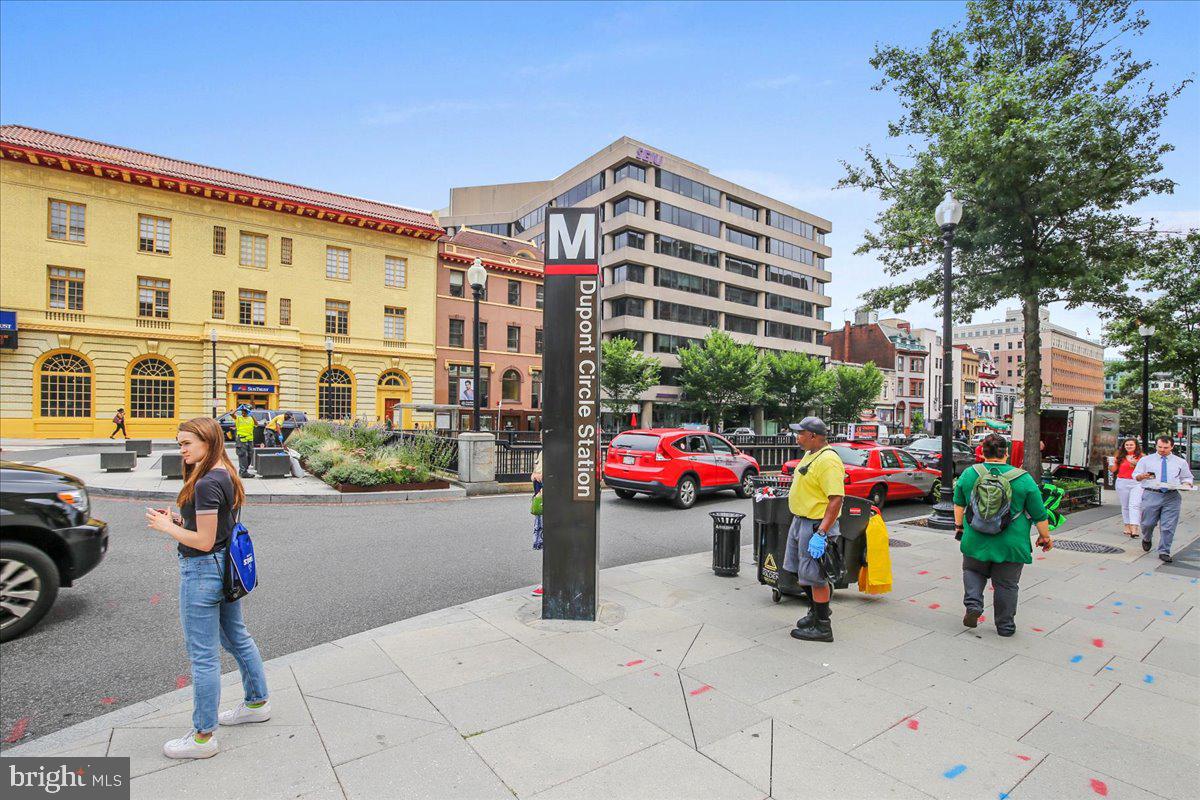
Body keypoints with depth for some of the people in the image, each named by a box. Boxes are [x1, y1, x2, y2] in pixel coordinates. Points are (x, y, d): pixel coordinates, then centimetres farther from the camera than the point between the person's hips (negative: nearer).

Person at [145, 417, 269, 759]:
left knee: (203, 655, 4)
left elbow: (204, 541, -21)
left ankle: (203, 737, 19)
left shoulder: (206, 484, -23)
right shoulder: (226, 475, 6)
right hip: (227, 567, 10)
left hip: (203, 571, -10)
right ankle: (257, 703, 38)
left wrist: (166, 526, -10)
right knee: (237, 638, 22)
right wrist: (179, 519, 6)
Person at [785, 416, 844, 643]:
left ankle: (822, 627, 11)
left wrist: (820, 533, -29)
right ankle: (817, 610, 37)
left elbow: (836, 499, -27)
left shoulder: (828, 461, -21)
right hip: (800, 521, 10)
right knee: (803, 571, 20)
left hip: (816, 525, -10)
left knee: (815, 576, -1)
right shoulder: (810, 455, 11)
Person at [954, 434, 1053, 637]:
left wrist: (959, 525, 20)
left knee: (973, 571, 21)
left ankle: (973, 603, 1)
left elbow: (959, 503, 8)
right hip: (1010, 545, 0)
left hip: (976, 542, 1)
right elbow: (1039, 514, -1)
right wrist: (1045, 537, 12)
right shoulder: (1023, 479, -7)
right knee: (1006, 584, 11)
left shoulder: (969, 474, -3)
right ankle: (1005, 626, 20)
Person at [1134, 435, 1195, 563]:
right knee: (1148, 523, 2)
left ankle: (1164, 552, 8)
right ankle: (1147, 539, 33)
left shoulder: (1181, 462, 12)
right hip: (1151, 495, -1)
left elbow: (1187, 478, 18)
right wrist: (1142, 476, -16)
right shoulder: (1145, 460, 7)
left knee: (1168, 526, -1)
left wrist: (1187, 484, -4)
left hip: (1172, 497, 1)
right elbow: (1135, 475, 6)